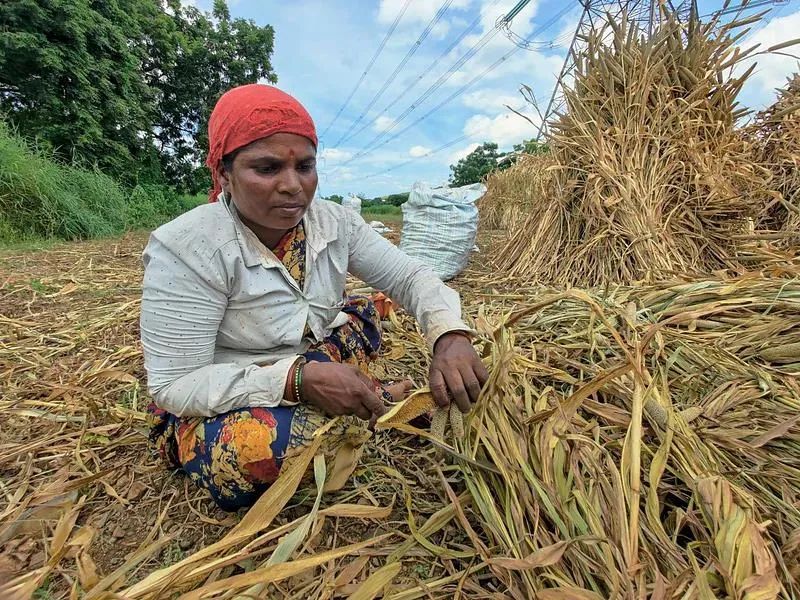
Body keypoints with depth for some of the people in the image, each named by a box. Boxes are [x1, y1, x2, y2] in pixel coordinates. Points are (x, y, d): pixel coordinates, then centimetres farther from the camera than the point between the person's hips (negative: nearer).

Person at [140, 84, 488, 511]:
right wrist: (299, 379, -37)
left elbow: (409, 277, -11)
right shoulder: (184, 249, -25)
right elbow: (174, 385, -24)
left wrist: (450, 335, -32)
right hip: (220, 406, -4)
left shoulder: (335, 223, -10)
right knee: (258, 448, -33)